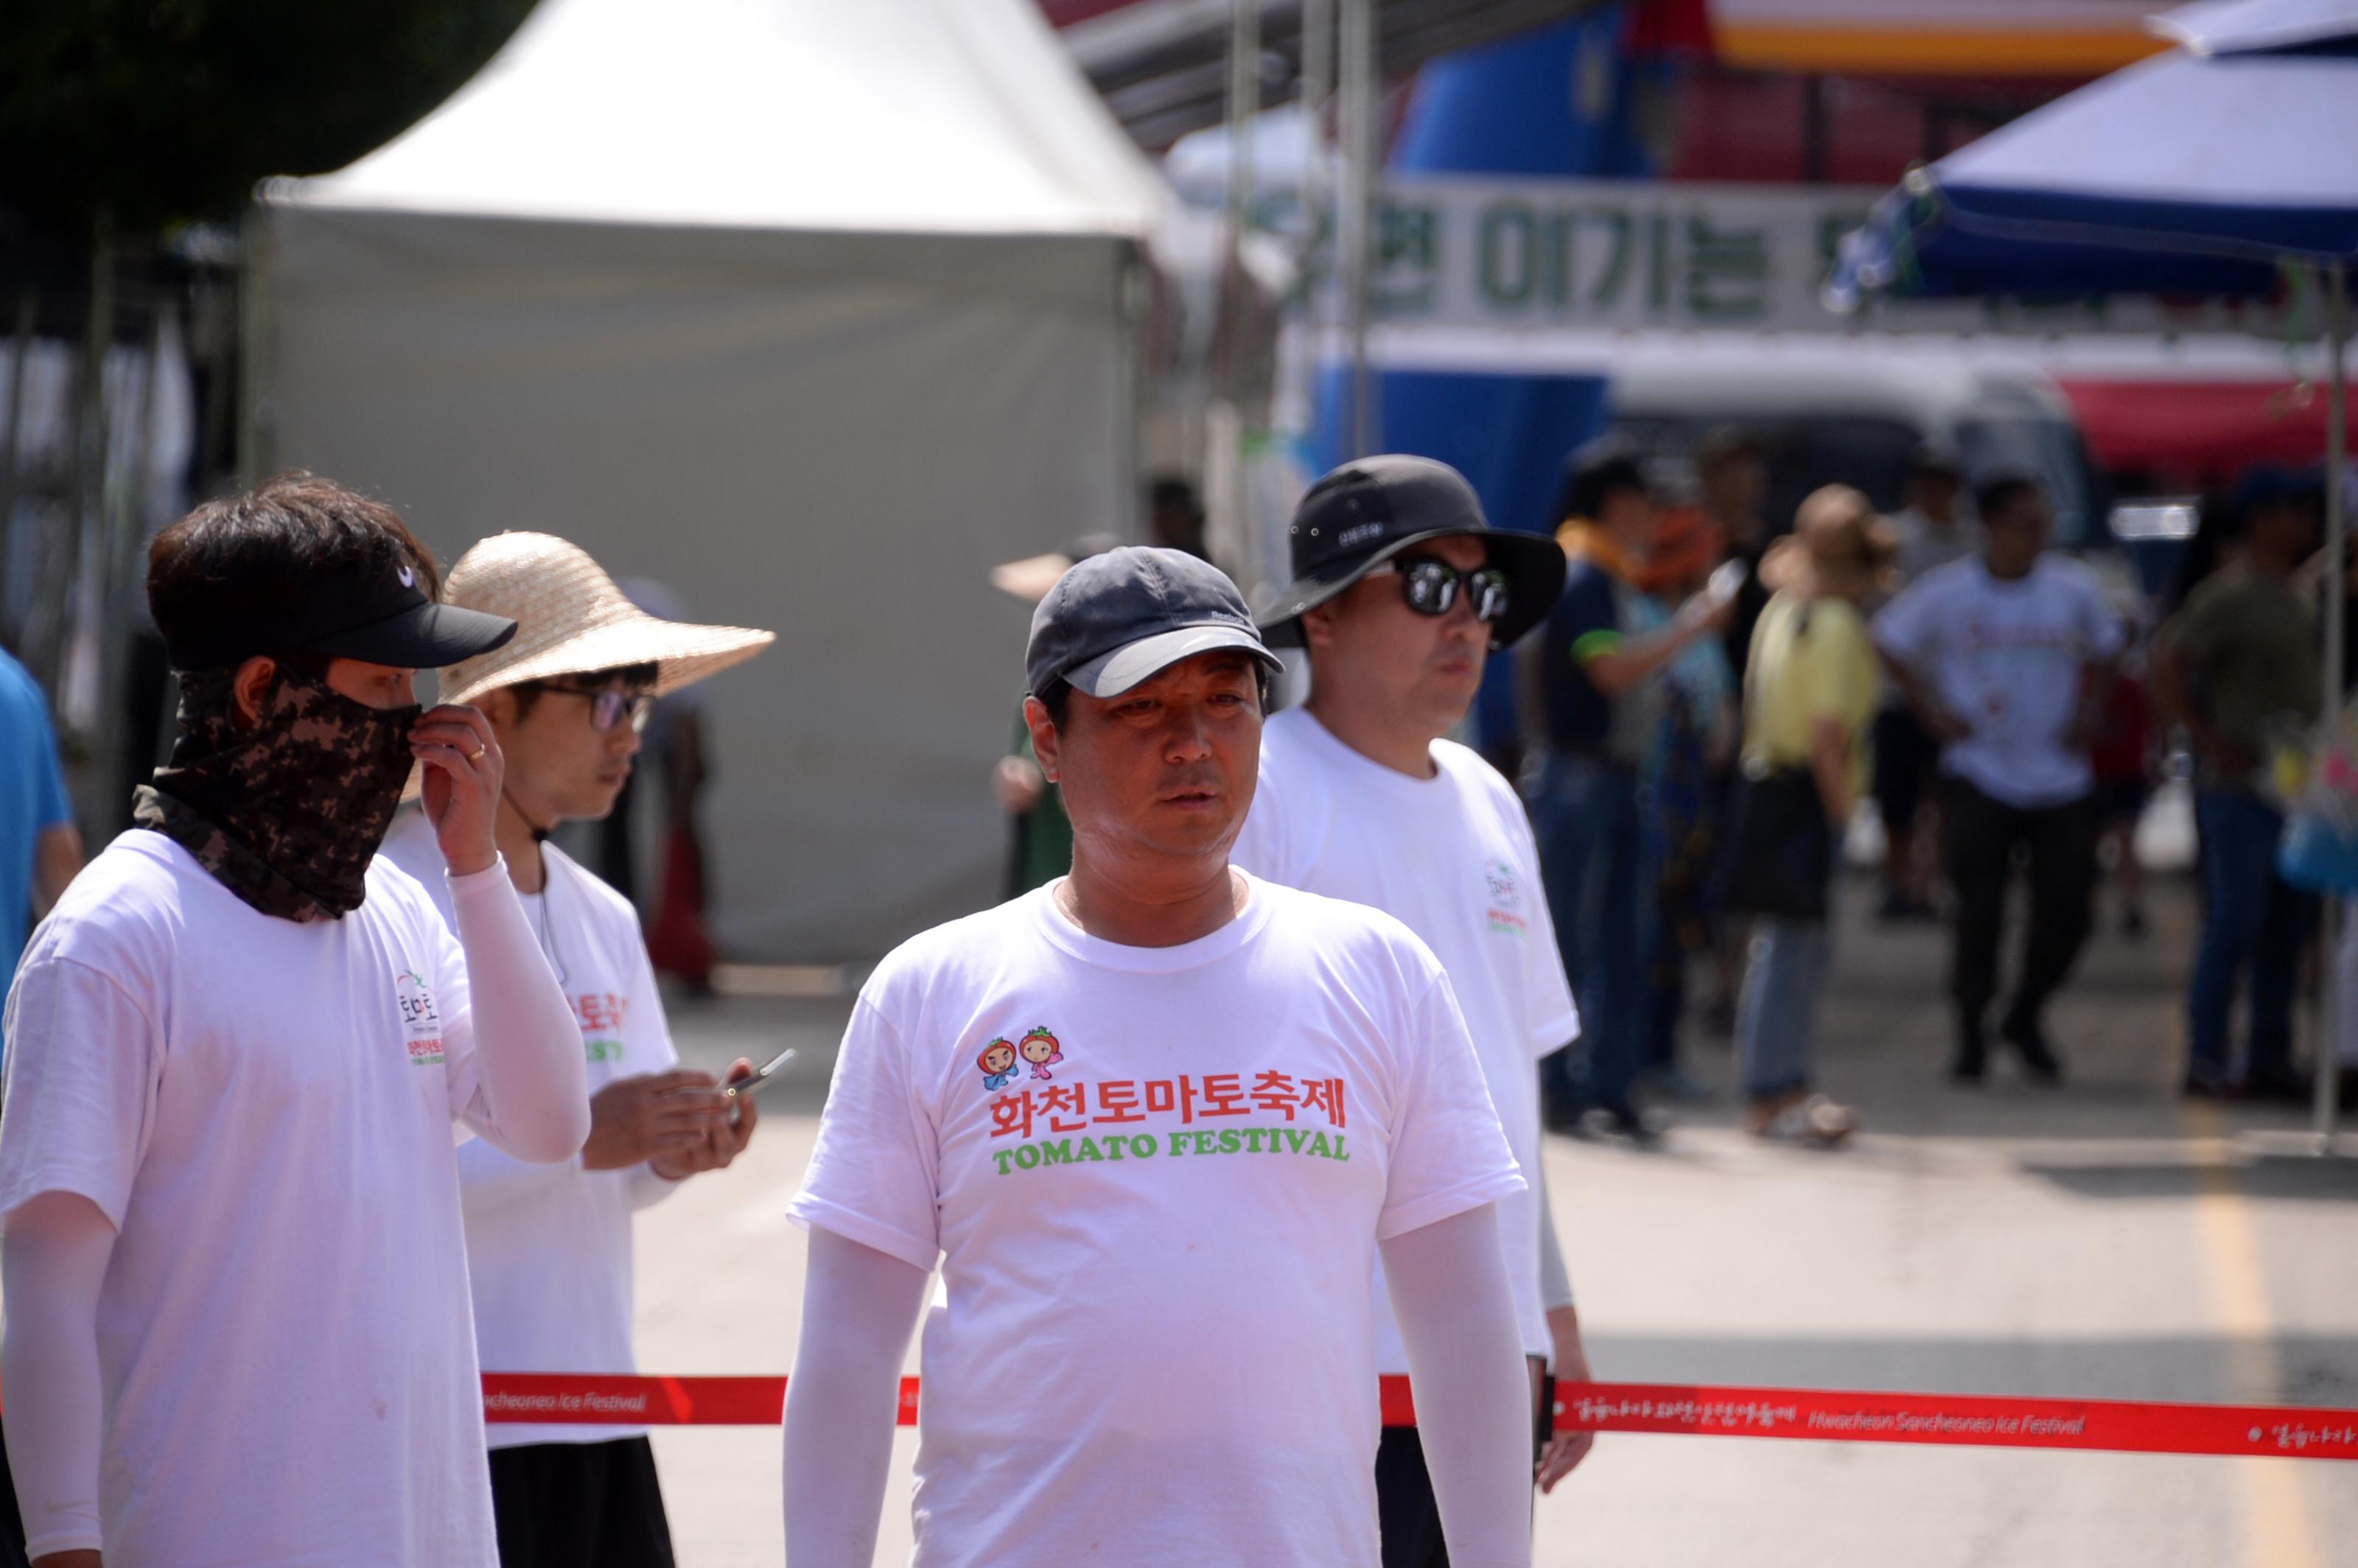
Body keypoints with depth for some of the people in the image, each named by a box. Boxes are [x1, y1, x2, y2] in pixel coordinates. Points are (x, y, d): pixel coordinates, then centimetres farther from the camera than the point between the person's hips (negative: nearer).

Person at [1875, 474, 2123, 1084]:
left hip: (2060, 777, 2)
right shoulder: (1946, 593, -5)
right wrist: (1932, 712, 0)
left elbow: (2103, 648, 18)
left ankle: (2026, 1018, 22)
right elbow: (1889, 645, 7)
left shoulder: (2075, 589, 0)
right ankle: (1970, 1032, 8)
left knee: (2066, 907, 0)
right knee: (1979, 908, -7)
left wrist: (2085, 712, 5)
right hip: (1979, 776, -2)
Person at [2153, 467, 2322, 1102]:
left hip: (2294, 787, 9)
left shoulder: (2295, 594, 15)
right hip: (2243, 787, -9)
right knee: (2235, 926, -7)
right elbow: (2168, 666, -18)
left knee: (2287, 931, 10)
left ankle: (2270, 1061, 15)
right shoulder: (2231, 594, -12)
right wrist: (2211, 742, -18)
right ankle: (2208, 1062, -3)